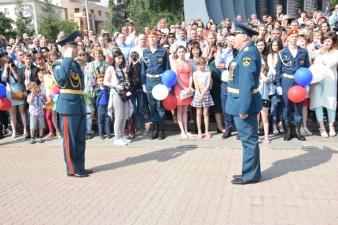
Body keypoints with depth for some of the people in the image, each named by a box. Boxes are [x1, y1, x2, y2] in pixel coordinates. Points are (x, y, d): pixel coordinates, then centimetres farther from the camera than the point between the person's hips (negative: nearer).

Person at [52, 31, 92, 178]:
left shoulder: (75, 64, 15)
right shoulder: (58, 64, -9)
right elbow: (60, 78, -32)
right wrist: (69, 58, -23)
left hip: (80, 105, 8)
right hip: (68, 106, -8)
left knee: (80, 139, 13)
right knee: (69, 139, 1)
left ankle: (80, 167, 23)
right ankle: (72, 170, 10)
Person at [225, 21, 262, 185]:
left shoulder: (248, 53, -19)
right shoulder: (246, 51, 13)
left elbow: (246, 83, -25)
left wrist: (243, 108, -25)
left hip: (244, 103, -10)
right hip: (243, 102, 10)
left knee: (249, 139, 0)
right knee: (249, 139, 16)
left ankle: (250, 175, 12)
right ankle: (250, 172, 28)